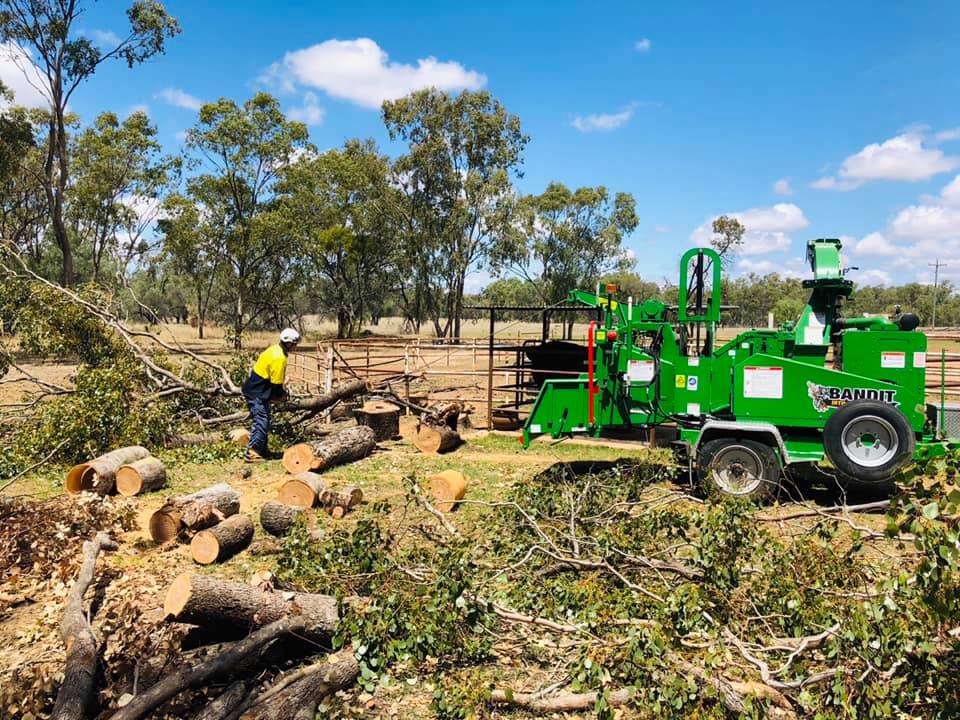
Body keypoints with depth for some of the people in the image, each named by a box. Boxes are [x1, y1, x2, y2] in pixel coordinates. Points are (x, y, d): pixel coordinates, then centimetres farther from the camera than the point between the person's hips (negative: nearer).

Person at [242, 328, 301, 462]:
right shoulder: (279, 358, -23)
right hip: (257, 394, -10)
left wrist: (281, 391, 13)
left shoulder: (276, 349, 7)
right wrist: (281, 396, -1)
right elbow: (276, 384, -19)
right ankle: (252, 453, -10)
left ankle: (262, 451, 22)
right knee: (261, 422, -10)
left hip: (257, 391, 10)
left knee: (263, 421, 15)